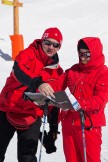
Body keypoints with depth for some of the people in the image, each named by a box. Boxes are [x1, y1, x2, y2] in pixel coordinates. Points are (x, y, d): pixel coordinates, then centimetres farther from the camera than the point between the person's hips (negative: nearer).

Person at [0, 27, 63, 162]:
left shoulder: (57, 71, 6)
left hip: (32, 117, 2)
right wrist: (37, 83, -50)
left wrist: (53, 127, 8)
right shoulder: (29, 54, -8)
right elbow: (19, 70, -31)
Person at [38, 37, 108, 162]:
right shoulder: (74, 70, 13)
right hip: (69, 122, 6)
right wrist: (45, 85, -15)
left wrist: (80, 104, -32)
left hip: (89, 124, -6)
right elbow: (58, 84, 8)